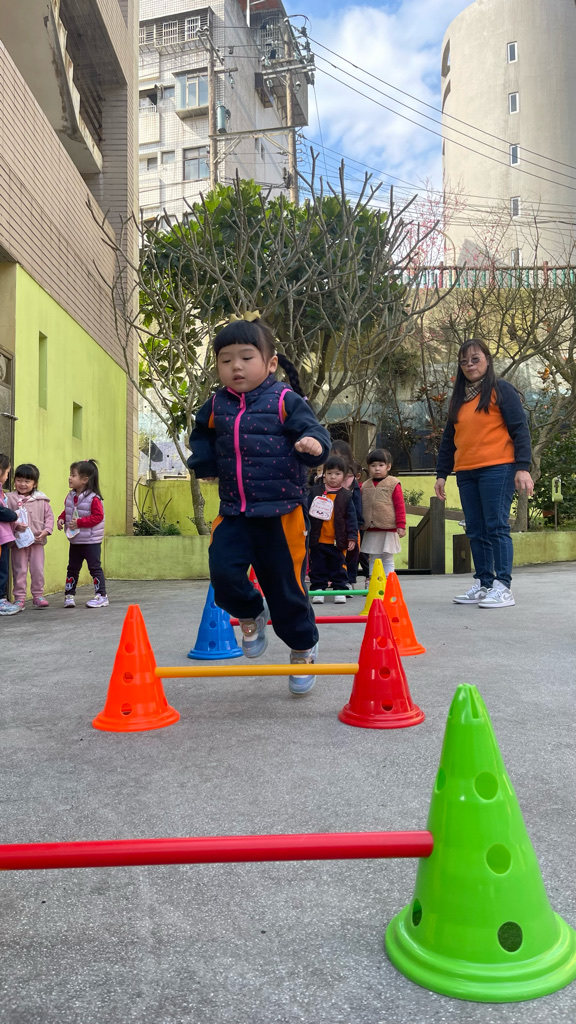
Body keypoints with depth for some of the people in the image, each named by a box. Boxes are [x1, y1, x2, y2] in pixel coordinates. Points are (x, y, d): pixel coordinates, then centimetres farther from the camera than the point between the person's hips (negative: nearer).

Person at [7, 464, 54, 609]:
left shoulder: (41, 499, 4)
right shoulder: (10, 498, 0)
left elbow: (49, 516, 5)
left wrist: (46, 531, -8)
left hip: (37, 540, 1)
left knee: (38, 569, 6)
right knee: (20, 570, 4)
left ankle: (38, 595, 18)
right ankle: (19, 597, 12)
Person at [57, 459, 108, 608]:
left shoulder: (93, 498, -18)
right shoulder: (70, 497, 5)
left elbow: (98, 516, -21)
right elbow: (66, 511, 19)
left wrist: (79, 522, -24)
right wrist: (61, 518, -2)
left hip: (91, 541, -7)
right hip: (75, 541, 7)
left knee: (95, 568, -1)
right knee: (72, 568, 14)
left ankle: (101, 596, 8)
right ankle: (69, 595, 23)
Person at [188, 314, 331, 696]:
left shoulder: (286, 401, -6)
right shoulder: (216, 406, 8)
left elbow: (314, 432, -11)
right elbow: (201, 436, 25)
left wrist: (314, 445, -34)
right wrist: (203, 461, 7)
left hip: (282, 513, -4)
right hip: (233, 514, 4)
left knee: (286, 586, 5)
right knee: (223, 574, -12)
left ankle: (303, 646, 32)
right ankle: (251, 614, 22)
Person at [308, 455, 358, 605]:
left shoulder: (346, 496, 0)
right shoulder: (315, 492, 2)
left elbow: (351, 518, 1)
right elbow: (307, 513, 5)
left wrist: (352, 537, -3)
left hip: (338, 541, -1)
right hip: (317, 541, 1)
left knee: (338, 567, 9)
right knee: (318, 567, 8)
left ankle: (340, 590, 18)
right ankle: (318, 589, 18)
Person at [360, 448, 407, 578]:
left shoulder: (393, 484, -3)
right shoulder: (365, 486, 9)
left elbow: (400, 506, -5)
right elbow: (361, 507, 17)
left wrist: (401, 526, -8)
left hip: (388, 529, -4)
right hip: (371, 530, 4)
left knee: (388, 560, 5)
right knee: (373, 559, 11)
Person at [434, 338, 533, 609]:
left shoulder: (501, 390, 2)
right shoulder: (458, 398, 19)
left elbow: (520, 430, -4)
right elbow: (448, 439, 21)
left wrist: (523, 467, -13)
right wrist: (441, 474, 15)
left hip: (497, 469, -6)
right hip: (466, 473, 6)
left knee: (496, 527, -9)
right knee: (476, 532, 6)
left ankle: (503, 587, -6)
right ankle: (483, 584, 12)